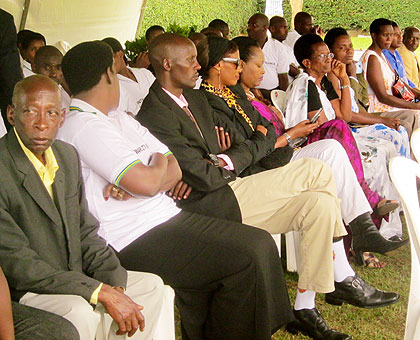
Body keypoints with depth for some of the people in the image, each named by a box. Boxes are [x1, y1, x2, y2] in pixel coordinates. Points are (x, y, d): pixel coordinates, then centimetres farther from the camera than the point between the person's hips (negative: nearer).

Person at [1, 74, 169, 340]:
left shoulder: (68, 155, 7)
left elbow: (86, 233, 10)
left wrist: (114, 286, -8)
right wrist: (101, 292, -24)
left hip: (71, 279, 8)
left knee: (151, 286, 5)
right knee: (80, 312, -33)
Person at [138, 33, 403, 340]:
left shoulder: (195, 97, 15)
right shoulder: (154, 115, -15)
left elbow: (242, 146, 11)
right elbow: (204, 177, -20)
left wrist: (219, 164, -9)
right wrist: (225, 166, 1)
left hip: (230, 186, 9)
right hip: (212, 205, -9)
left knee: (320, 203, -5)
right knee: (316, 170, -13)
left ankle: (305, 309, 0)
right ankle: (345, 278, 1)